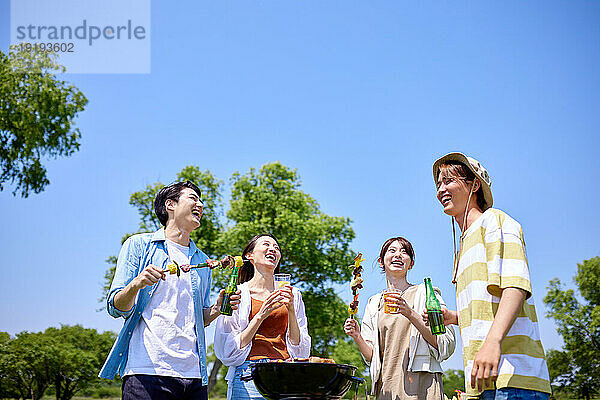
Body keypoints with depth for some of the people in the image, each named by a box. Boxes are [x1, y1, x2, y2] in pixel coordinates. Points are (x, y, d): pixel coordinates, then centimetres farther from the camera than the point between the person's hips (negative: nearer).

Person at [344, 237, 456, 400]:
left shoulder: (425, 293, 4)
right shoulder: (374, 304, 16)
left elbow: (447, 346, -7)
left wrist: (411, 314, -17)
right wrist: (357, 337, -3)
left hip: (421, 385, -3)